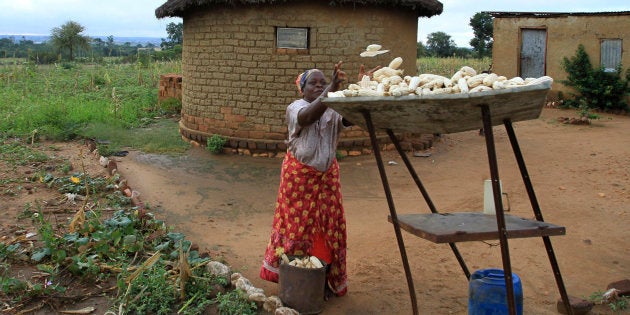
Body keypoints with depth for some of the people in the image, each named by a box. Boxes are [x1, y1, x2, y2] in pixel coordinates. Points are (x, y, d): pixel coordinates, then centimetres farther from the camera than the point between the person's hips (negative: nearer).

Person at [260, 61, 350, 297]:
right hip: (299, 175, -4)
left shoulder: (333, 109, 4)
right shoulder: (296, 107, -7)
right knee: (298, 224, 4)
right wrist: (331, 89, -41)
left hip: (327, 175, 4)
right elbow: (309, 116, -31)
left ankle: (325, 279, 18)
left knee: (328, 225, 5)